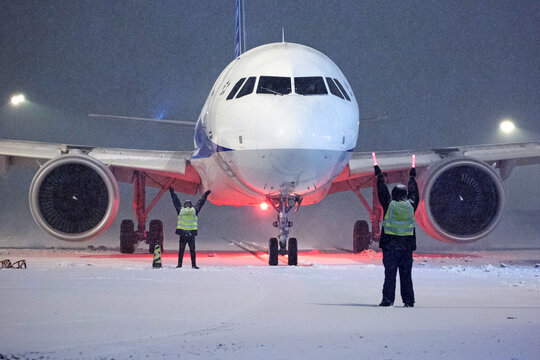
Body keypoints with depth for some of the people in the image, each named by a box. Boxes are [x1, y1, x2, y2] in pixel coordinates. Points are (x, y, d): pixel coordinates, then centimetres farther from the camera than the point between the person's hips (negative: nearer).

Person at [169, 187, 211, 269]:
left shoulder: (180, 210, 5)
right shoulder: (194, 210, 4)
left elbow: (176, 202, 19)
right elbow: (200, 203, 17)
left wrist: (172, 193, 33)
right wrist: (205, 195, 31)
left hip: (182, 234, 1)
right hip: (192, 234, -1)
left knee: (181, 249, 6)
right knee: (192, 250, 3)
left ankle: (179, 264, 4)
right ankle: (193, 264, 0)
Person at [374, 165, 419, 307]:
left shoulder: (389, 205, -3)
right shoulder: (411, 206, 3)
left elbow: (382, 192, 12)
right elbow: (414, 193, 22)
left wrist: (380, 176, 26)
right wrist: (412, 178, 38)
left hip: (390, 246, -2)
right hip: (407, 246, 2)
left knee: (390, 274, -3)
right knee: (406, 275, 5)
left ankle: (388, 300, -6)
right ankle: (408, 300, 4)